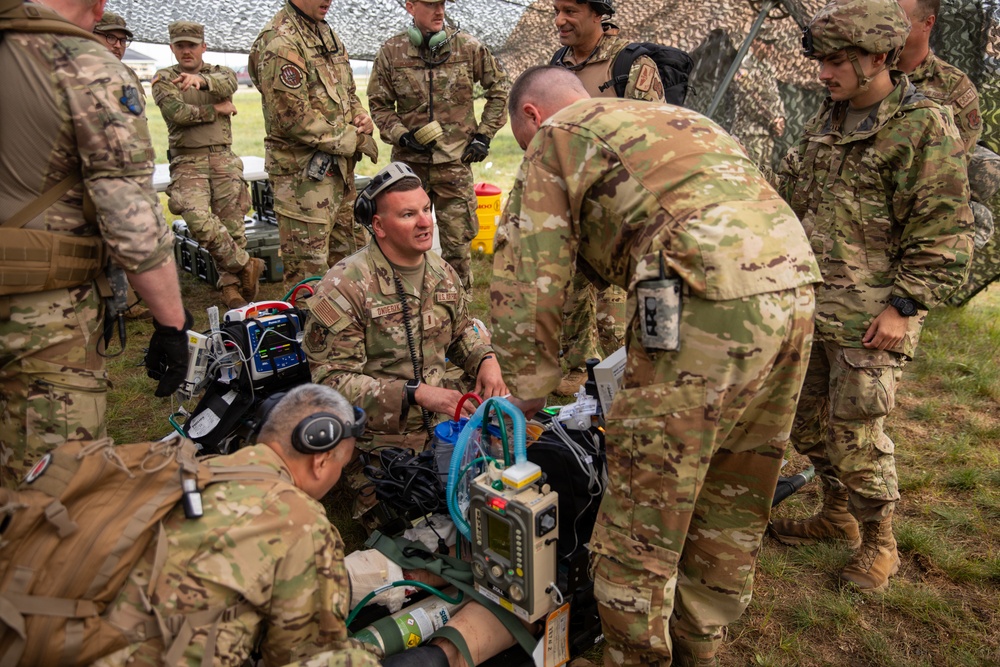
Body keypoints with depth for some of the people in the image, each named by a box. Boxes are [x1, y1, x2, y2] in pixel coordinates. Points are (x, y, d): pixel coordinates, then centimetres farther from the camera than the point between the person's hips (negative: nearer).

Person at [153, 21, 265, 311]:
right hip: (188, 163, -2)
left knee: (232, 225, 1)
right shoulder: (164, 78, 9)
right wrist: (217, 109, -4)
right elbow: (177, 112, -10)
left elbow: (228, 83, -13)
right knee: (200, 220, -22)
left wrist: (202, 79, -33)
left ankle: (231, 285, 12)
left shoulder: (219, 72, 14)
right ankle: (246, 265, -7)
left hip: (224, 160, 2)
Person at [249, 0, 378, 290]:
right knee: (309, 268, -1)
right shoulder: (280, 41, -15)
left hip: (340, 167, 9)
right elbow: (294, 118, -20)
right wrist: (355, 139, -13)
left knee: (349, 256, 18)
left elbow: (347, 92, 23)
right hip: (304, 173, -9)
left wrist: (362, 118, 0)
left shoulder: (327, 34, 14)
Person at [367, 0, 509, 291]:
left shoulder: (469, 47, 0)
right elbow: (379, 104, 9)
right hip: (409, 161, 1)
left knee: (458, 242, 3)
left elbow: (499, 90, 10)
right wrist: (401, 135, -7)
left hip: (455, 161, -1)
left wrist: (484, 135, 4)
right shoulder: (390, 52, 1)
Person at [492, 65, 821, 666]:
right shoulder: (675, 117, 32)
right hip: (795, 284, 9)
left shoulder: (555, 137, 11)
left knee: (644, 503, 6)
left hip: (706, 304, -9)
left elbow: (529, 279, 3)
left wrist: (527, 396, 13)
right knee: (732, 501, 20)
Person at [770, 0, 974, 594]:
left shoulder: (926, 128, -10)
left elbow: (945, 237, -12)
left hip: (871, 316, -7)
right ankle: (838, 517, 34)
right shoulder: (827, 121, 12)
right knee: (808, 421, 14)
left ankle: (878, 544, 20)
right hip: (810, 304, 8)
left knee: (856, 433, -2)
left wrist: (904, 307, -17)